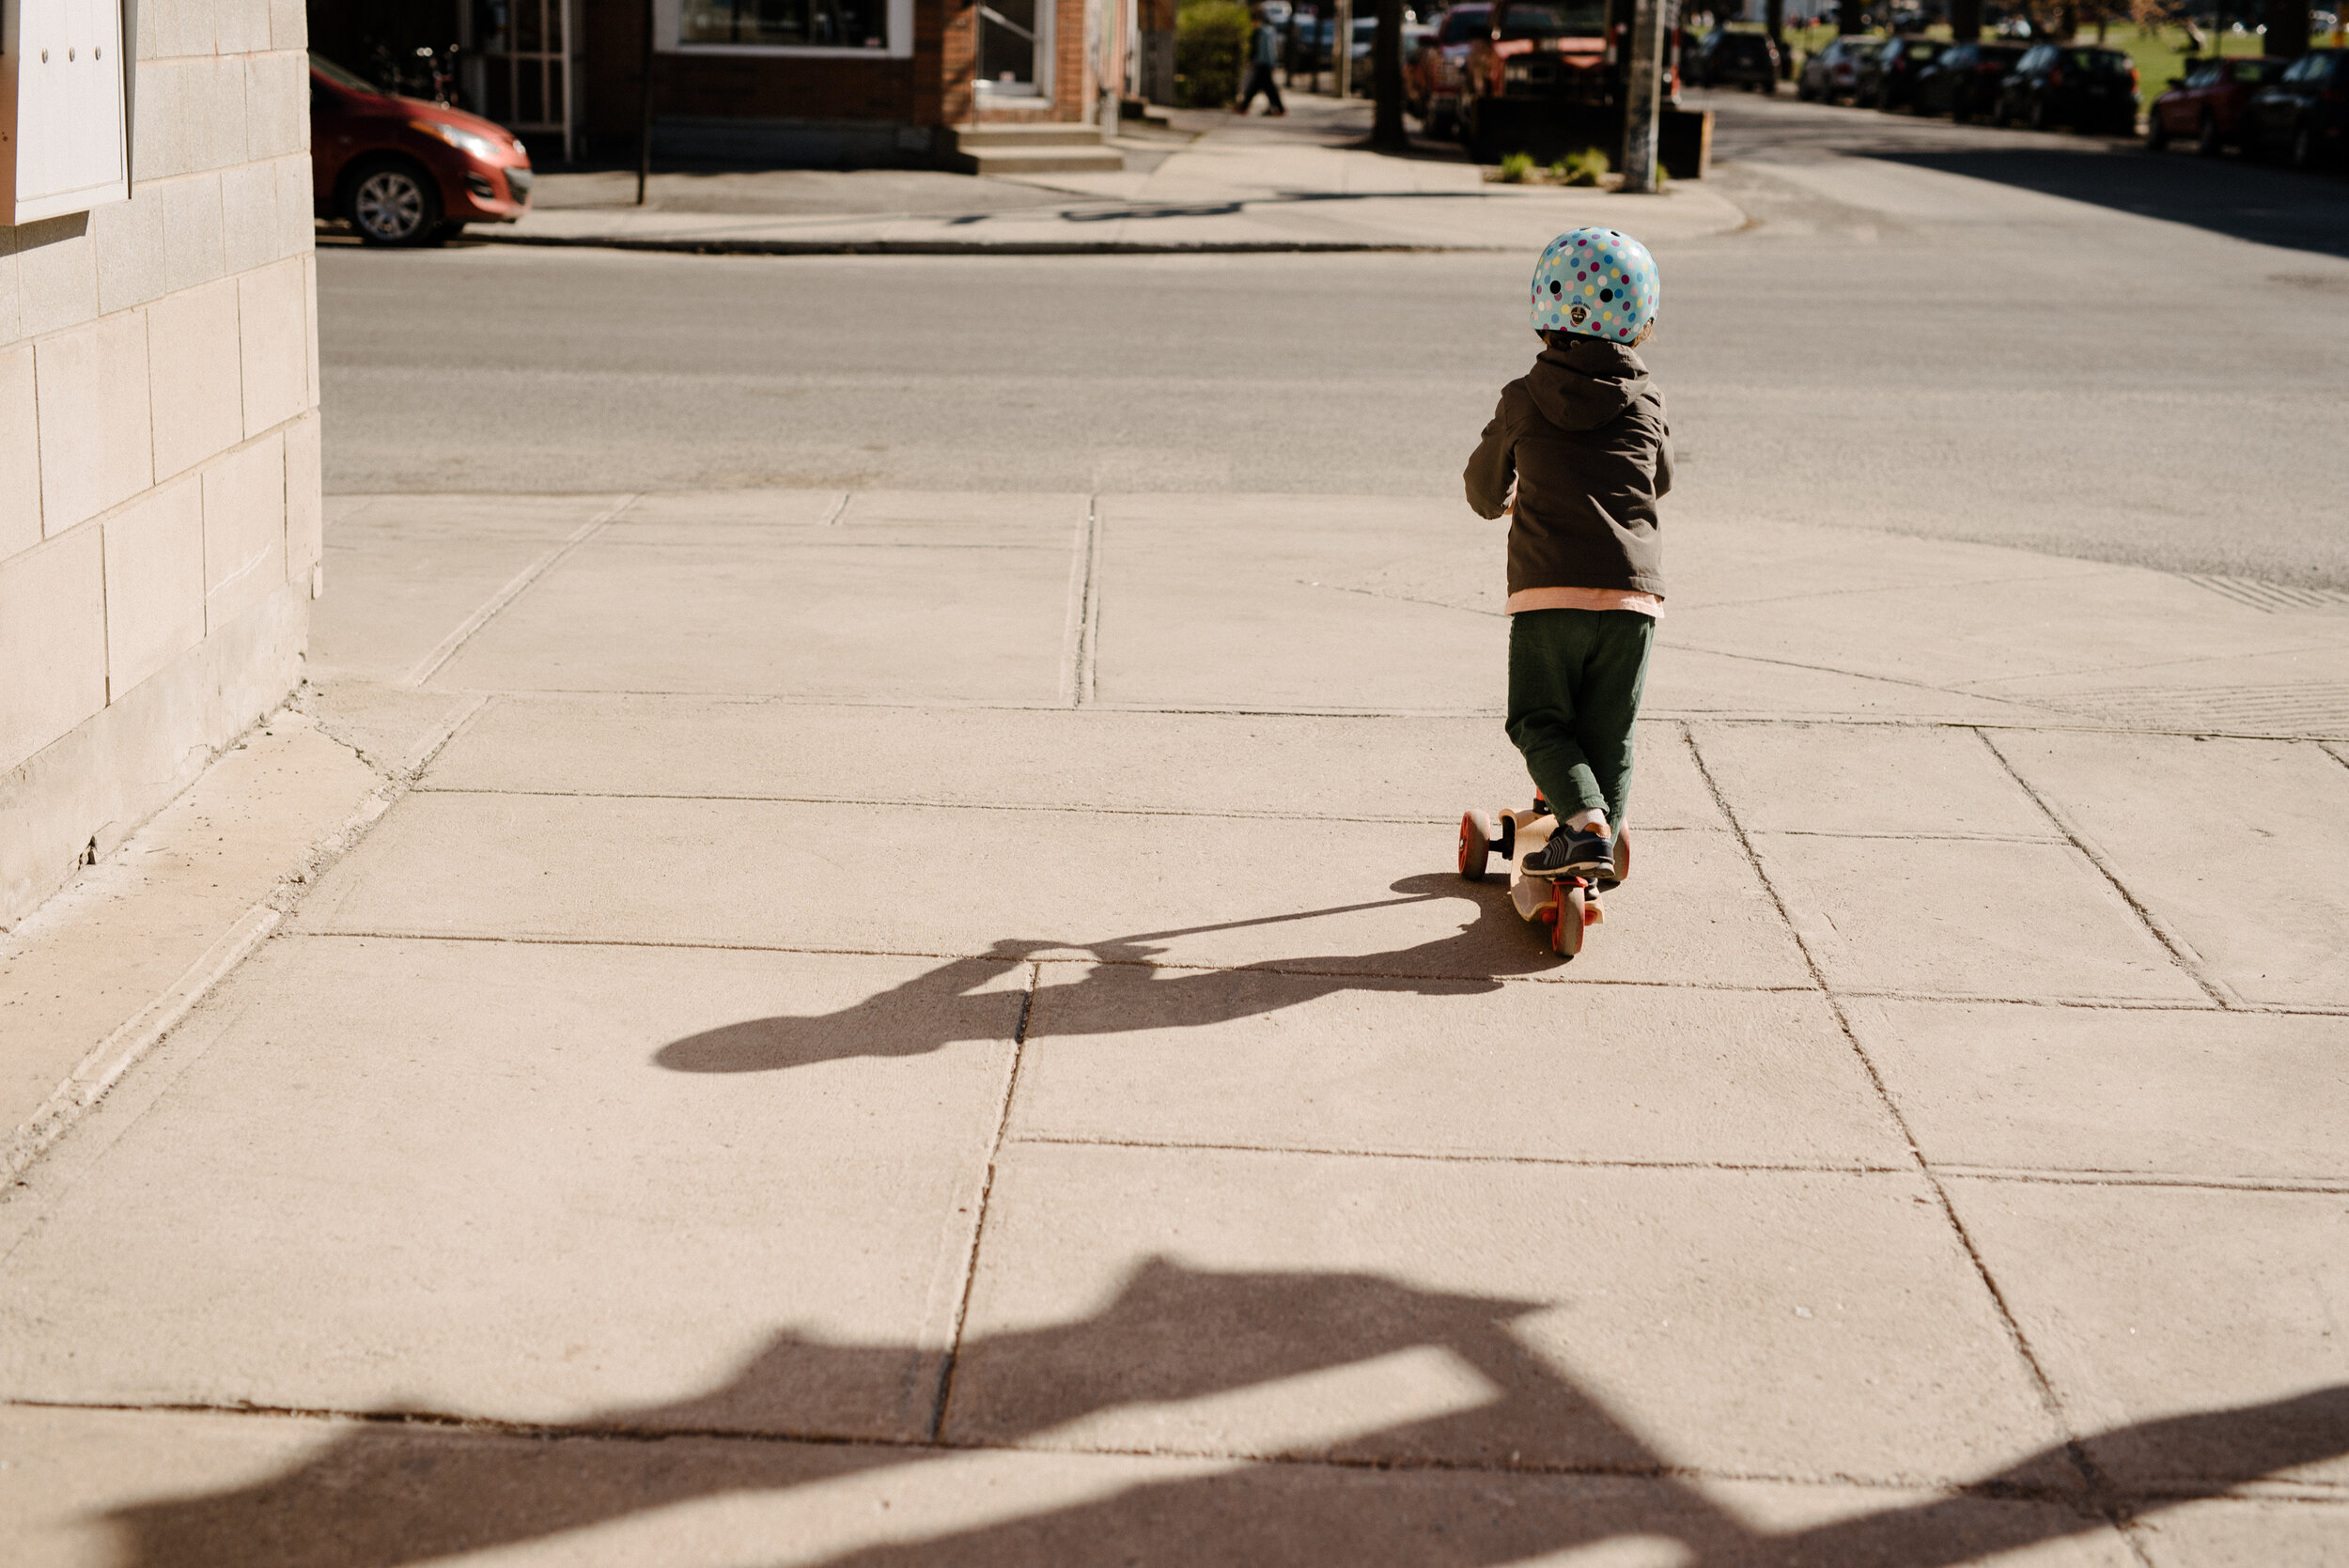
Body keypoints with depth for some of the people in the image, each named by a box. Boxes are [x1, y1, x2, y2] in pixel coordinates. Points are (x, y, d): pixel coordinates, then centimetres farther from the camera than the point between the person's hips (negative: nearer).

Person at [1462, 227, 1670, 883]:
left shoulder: (1522, 400, 3)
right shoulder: (1646, 404, 7)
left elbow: (1484, 489, 18)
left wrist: (1505, 504, 41)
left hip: (1545, 590, -2)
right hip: (1632, 591, 2)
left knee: (1539, 722, 10)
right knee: (1608, 734, 14)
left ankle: (1585, 824, -10)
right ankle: (1599, 846, 15)